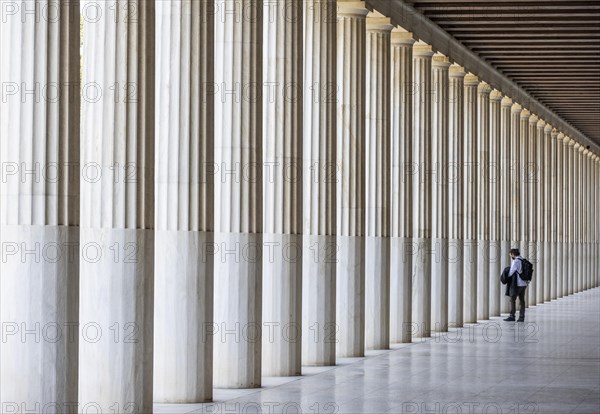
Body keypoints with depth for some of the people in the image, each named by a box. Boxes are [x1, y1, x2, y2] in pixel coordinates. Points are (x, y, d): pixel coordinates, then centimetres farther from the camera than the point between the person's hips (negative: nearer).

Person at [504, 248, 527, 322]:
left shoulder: (516, 261, -12)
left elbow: (511, 272, -8)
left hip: (517, 284, -8)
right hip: (524, 284, 8)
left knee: (512, 300, -2)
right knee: (522, 300, 7)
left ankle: (512, 316, -4)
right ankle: (521, 317, 6)